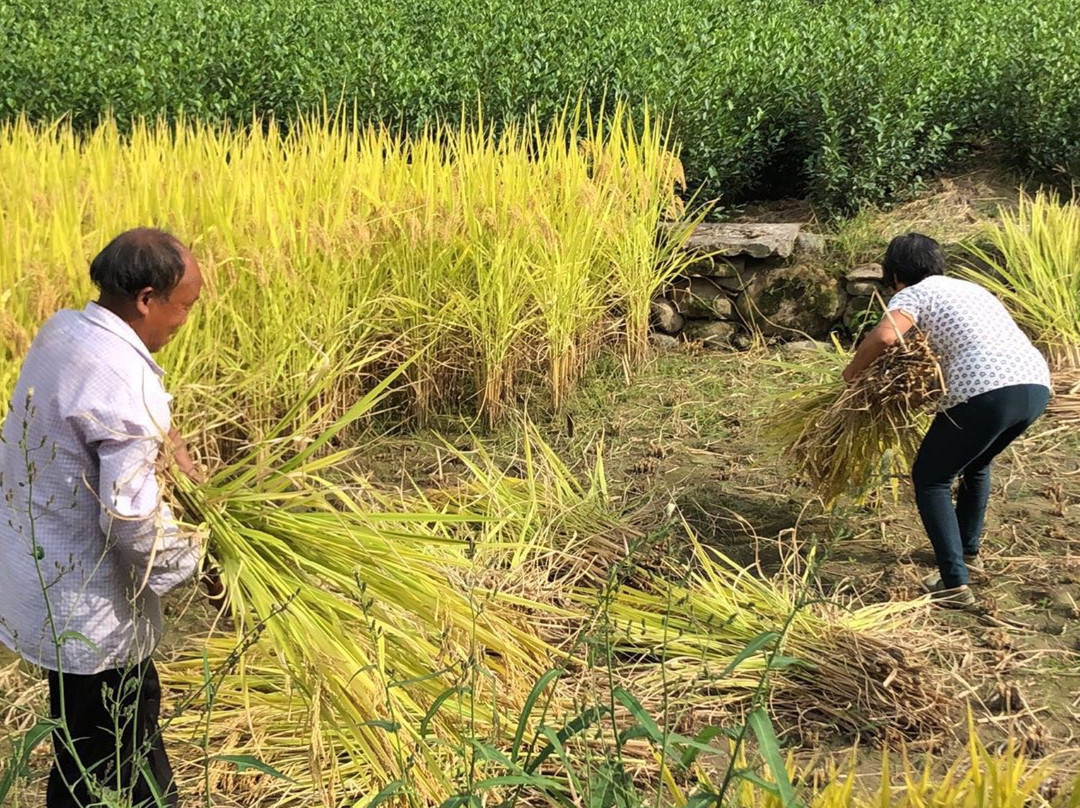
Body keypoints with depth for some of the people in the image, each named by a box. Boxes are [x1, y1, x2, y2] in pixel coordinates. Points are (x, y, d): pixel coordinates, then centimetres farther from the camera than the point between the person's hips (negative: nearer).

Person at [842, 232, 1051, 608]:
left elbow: (885, 335, -13)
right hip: (1037, 384, 8)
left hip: (988, 392, -8)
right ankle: (968, 551, 45)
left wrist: (852, 372, 3)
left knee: (930, 479, 10)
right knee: (975, 464, 33)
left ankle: (955, 584, 1)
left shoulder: (914, 294, 6)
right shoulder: (968, 288, 30)